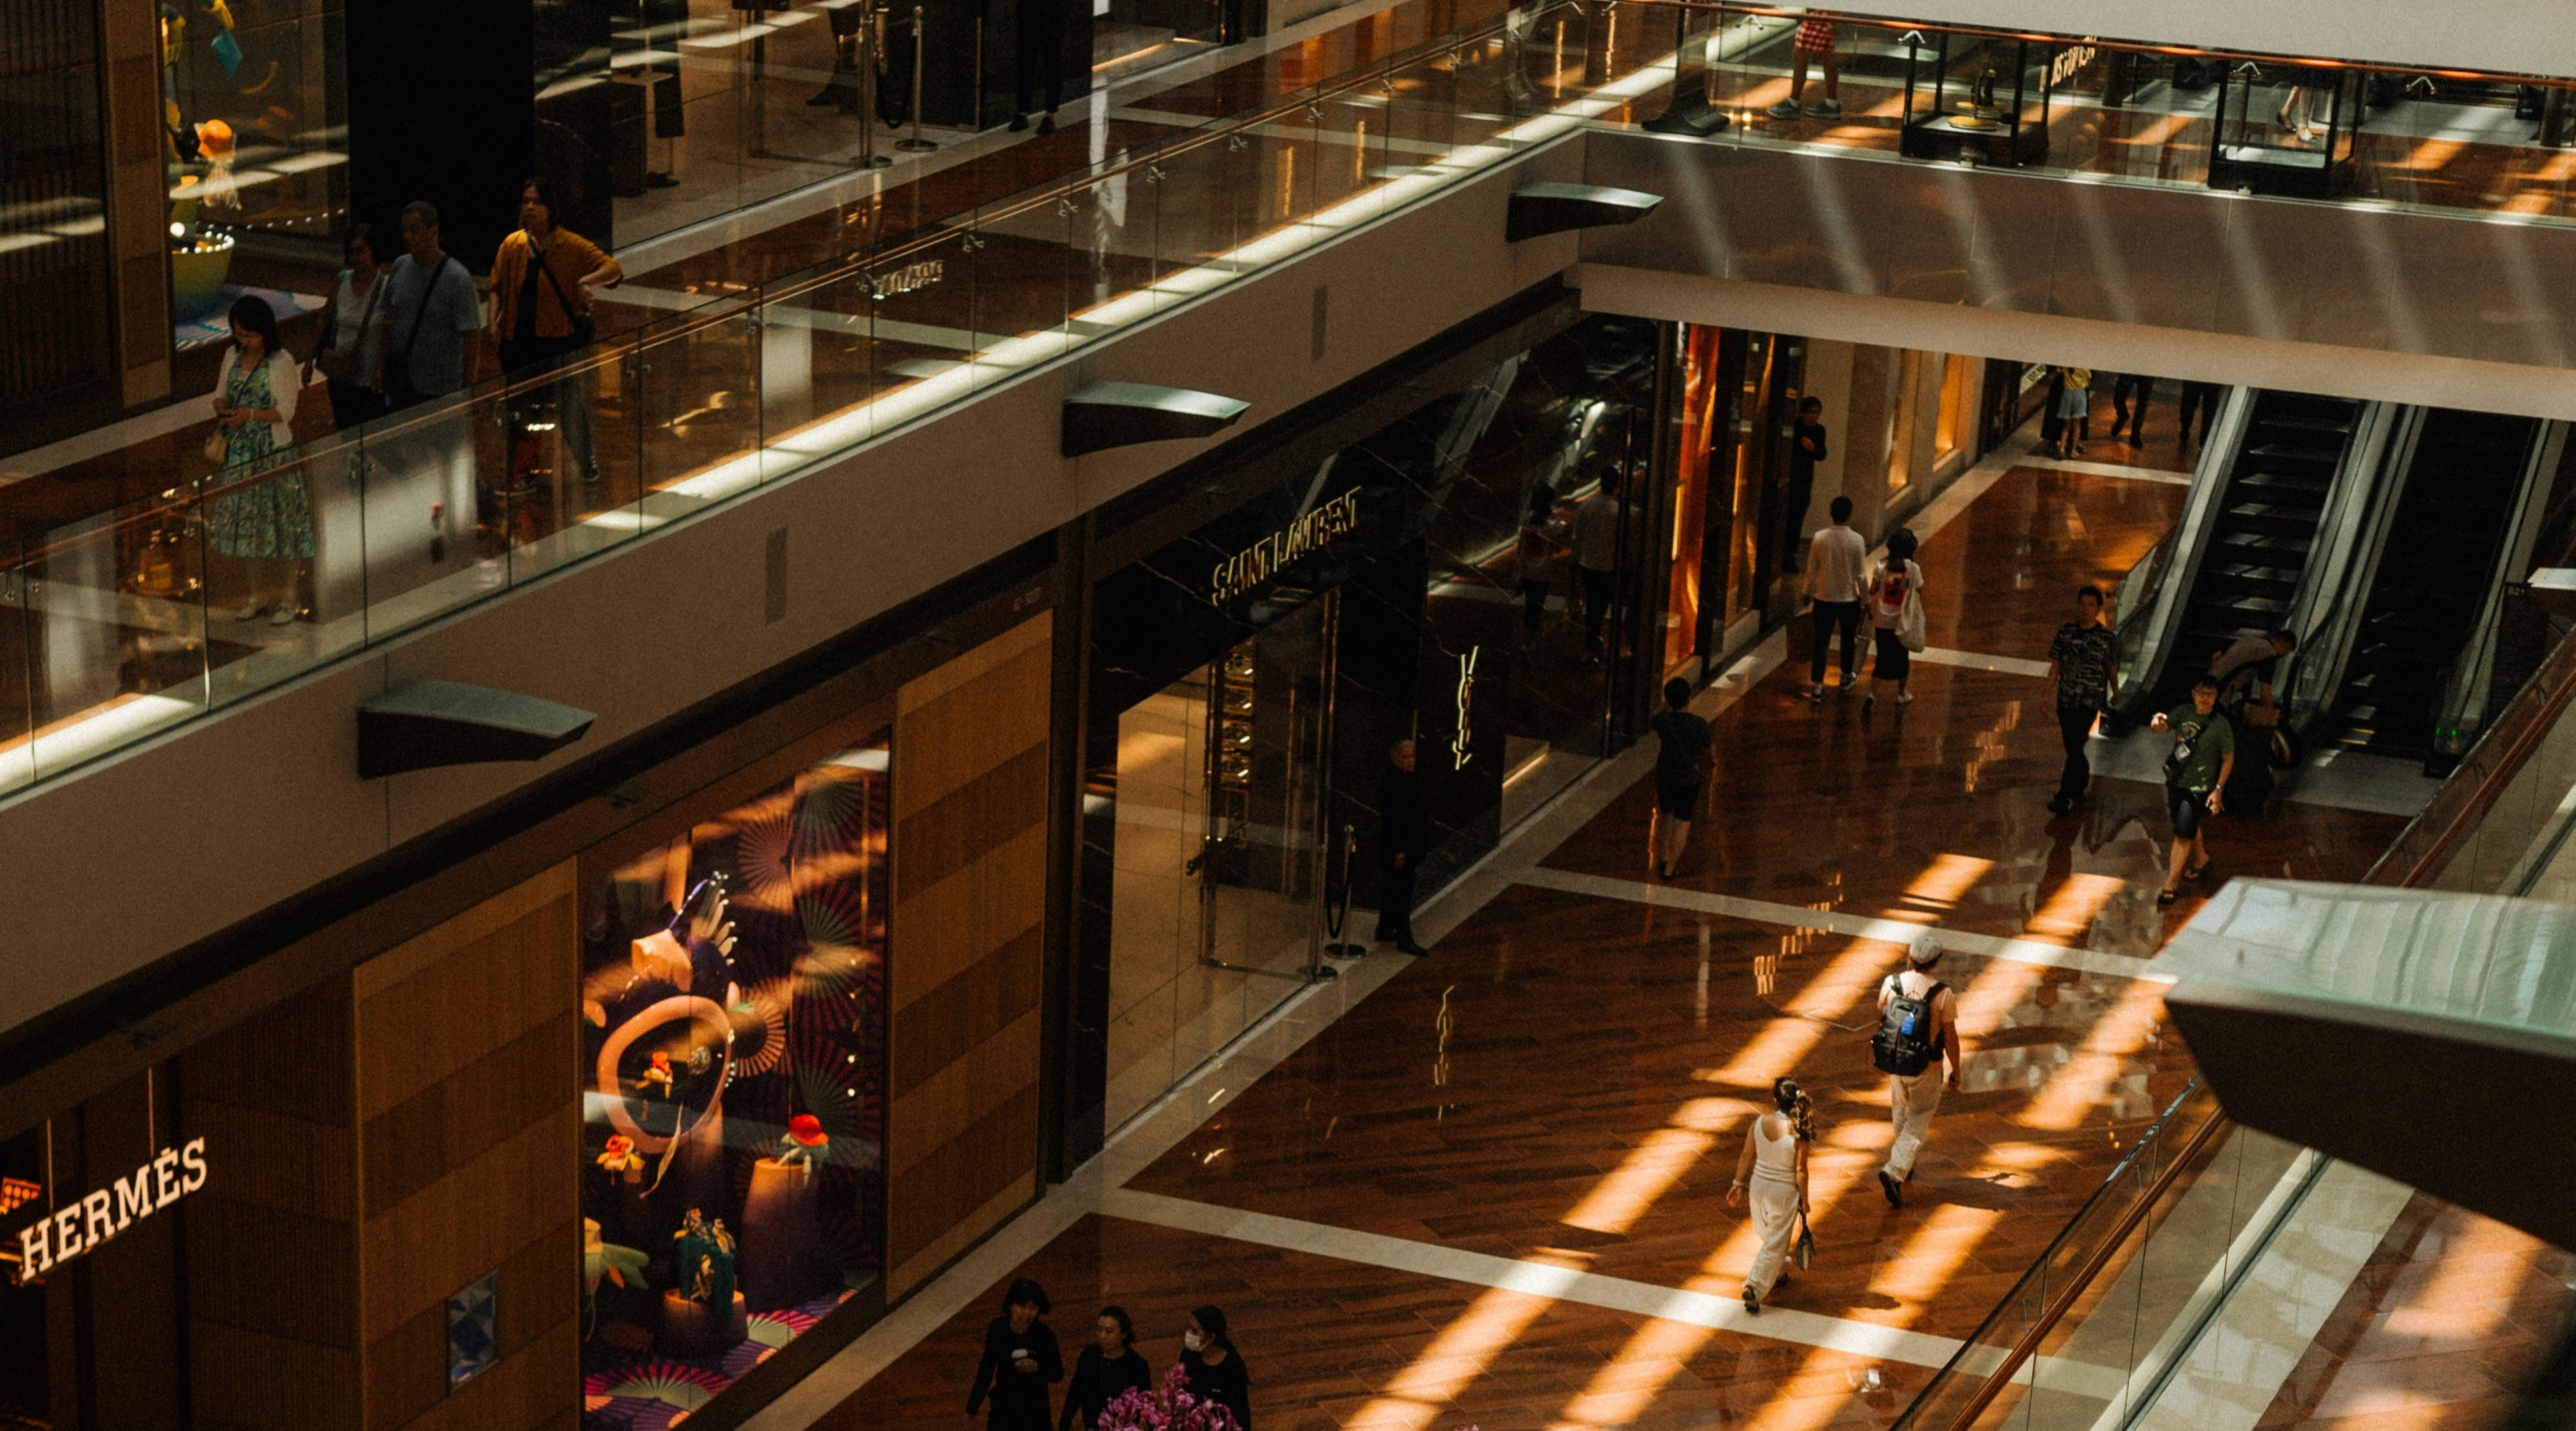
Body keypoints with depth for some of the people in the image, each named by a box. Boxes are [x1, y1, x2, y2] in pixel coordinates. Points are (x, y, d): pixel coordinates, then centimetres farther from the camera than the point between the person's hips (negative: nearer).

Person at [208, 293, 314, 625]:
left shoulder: (281, 361, -12)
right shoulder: (233, 357, 6)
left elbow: (286, 411, -13)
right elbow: (221, 393, 13)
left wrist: (250, 415, -26)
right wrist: (222, 411, -9)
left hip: (274, 452, -6)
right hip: (240, 452, 6)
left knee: (280, 523, 0)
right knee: (245, 523, 10)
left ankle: (291, 599, 10)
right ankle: (258, 595, 22)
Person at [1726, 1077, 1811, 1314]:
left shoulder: (1759, 1123, -14)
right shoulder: (1798, 1133, -23)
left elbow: (1746, 1156, -4)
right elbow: (1800, 1170, -17)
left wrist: (1739, 1183, 10)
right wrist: (1804, 1200, -3)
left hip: (1759, 1185, 4)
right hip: (1784, 1191, -4)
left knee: (1769, 1234, 28)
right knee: (1776, 1243, 8)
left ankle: (1778, 1273, 48)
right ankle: (1754, 1288, 1)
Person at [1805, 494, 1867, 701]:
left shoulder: (1819, 537, -12)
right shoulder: (1856, 540, -16)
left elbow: (1811, 569, -3)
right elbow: (1861, 574, -10)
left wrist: (1808, 591, 13)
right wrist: (1866, 597, 4)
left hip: (1824, 598, 1)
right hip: (1849, 599, -1)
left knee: (1821, 642, 7)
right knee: (1848, 639, 21)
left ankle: (1816, 686, 4)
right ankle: (1847, 677, 39)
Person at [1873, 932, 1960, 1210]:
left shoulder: (1890, 983, -13)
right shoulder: (1943, 995, -22)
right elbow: (1950, 1038, -13)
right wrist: (1955, 1071, 2)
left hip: (1894, 1065, 4)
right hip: (1926, 1071, -4)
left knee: (1901, 1115, 28)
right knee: (1917, 1127, 10)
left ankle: (1904, 1165, 46)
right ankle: (1894, 1173, -9)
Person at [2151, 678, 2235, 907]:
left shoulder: (2221, 725, -15)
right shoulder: (2183, 713, -3)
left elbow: (2228, 759, -8)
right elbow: (2160, 727, -13)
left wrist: (2218, 789, -12)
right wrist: (2158, 721, -38)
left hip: (2198, 789, -6)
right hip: (2175, 782, 6)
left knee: (2182, 836, -7)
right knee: (2190, 828, 25)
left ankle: (2171, 886, -1)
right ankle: (2201, 861, 50)